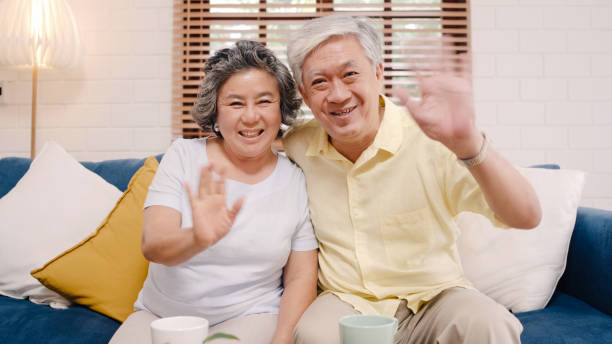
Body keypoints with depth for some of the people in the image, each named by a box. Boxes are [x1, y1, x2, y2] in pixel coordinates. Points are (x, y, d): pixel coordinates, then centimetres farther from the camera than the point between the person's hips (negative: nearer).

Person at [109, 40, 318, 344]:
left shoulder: (296, 180, -1)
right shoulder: (183, 156, -2)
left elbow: (301, 277, 1)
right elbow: (153, 245, -14)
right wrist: (198, 239, -36)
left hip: (247, 318, 0)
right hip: (159, 315, 1)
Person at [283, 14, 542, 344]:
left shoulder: (430, 138, -17)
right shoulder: (295, 147, -6)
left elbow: (526, 217, -23)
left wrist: (467, 142, -41)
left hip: (433, 298, -1)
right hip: (345, 303, 2)